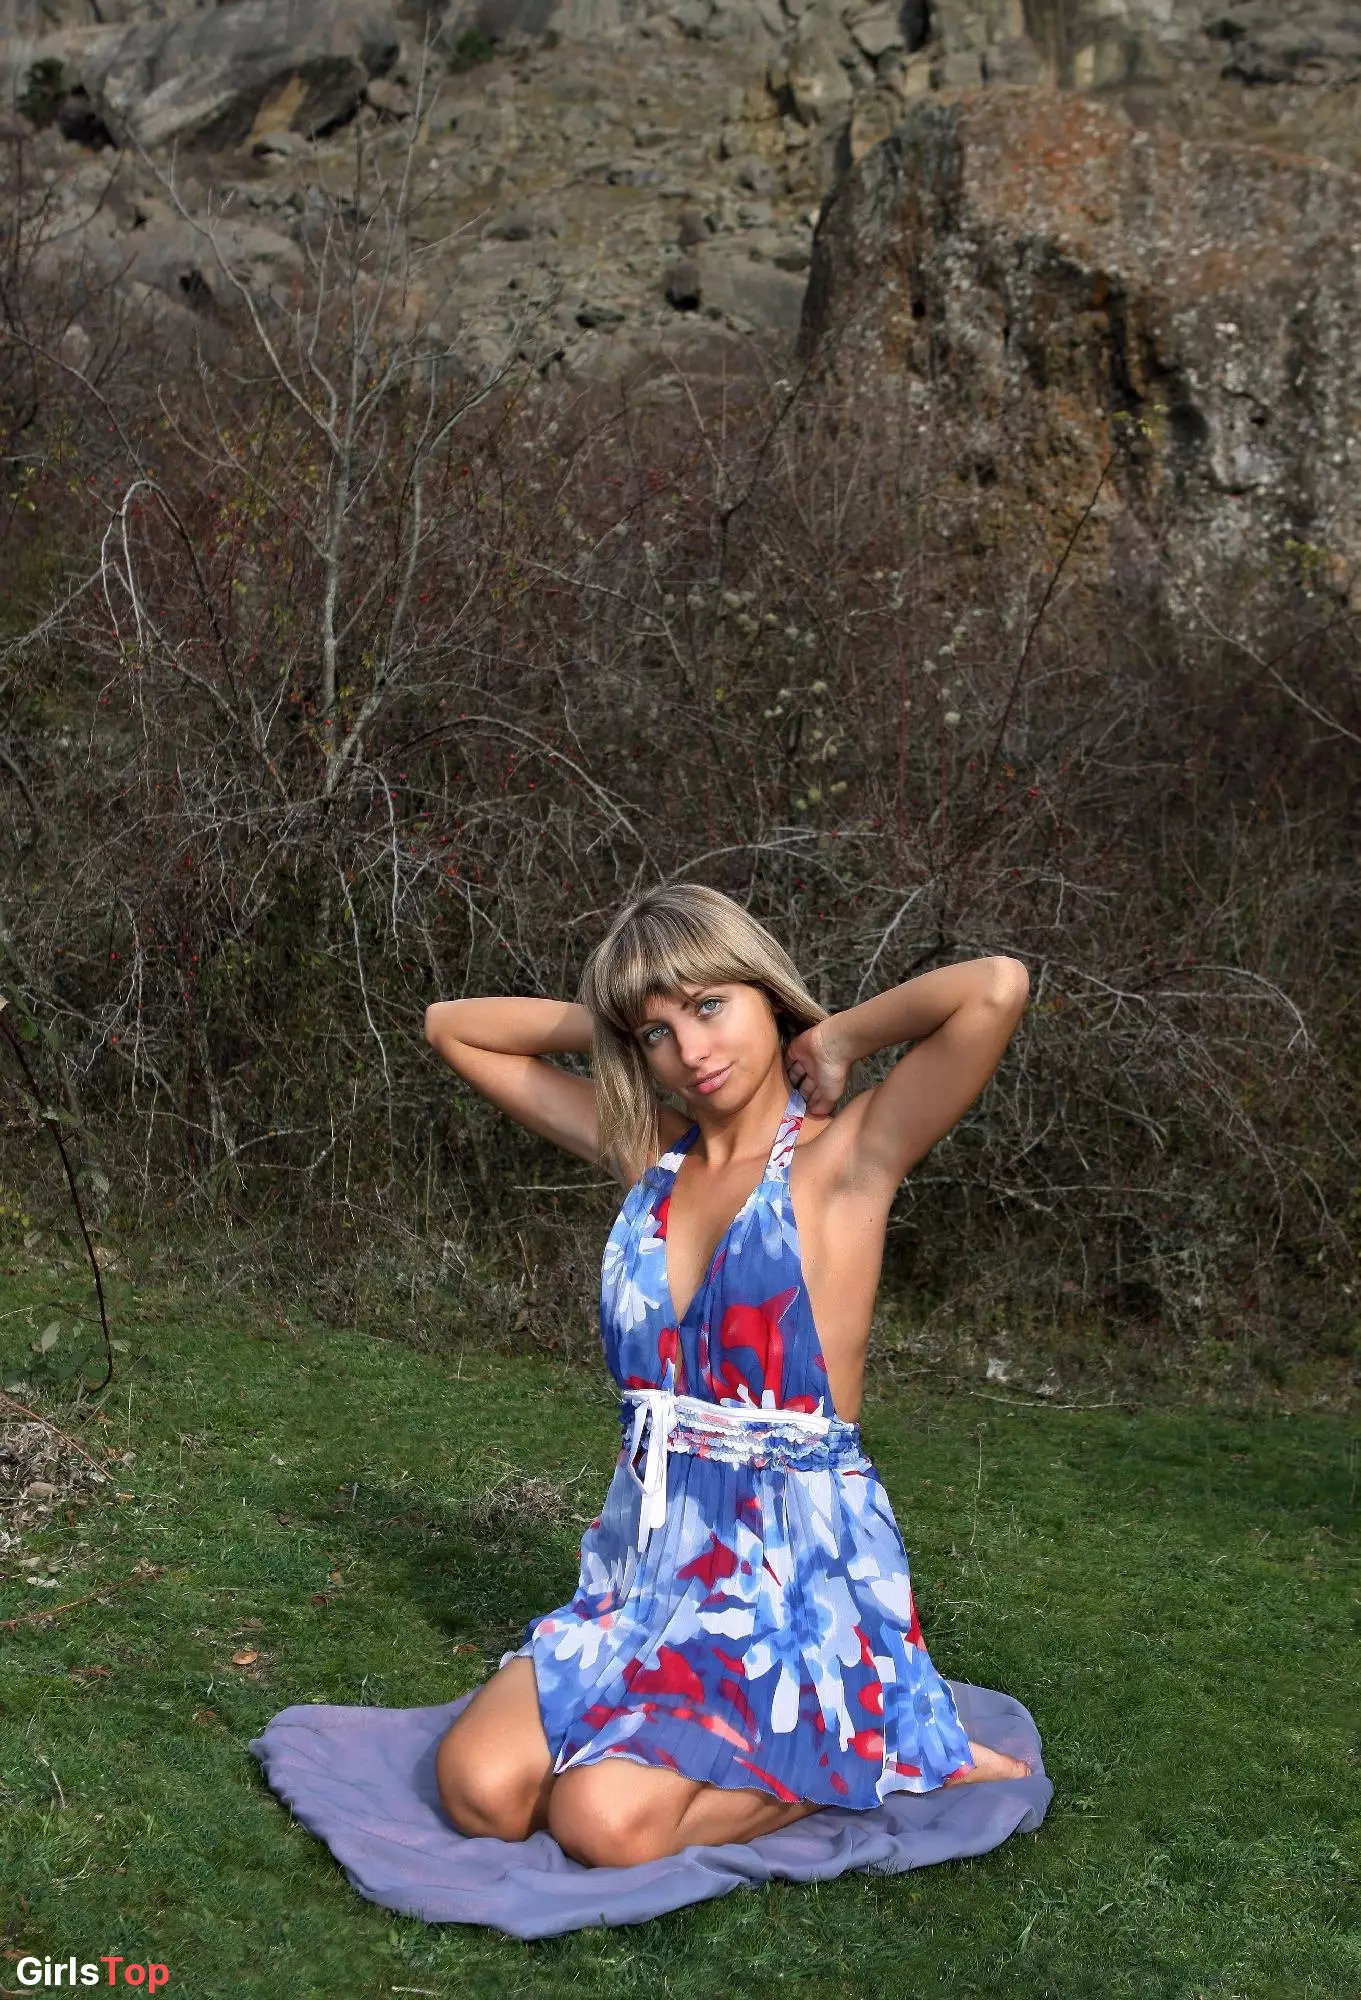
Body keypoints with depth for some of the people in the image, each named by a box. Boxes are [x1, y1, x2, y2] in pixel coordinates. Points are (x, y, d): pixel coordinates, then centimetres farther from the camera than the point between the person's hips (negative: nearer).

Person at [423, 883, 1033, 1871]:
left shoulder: (845, 1158, -9)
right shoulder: (647, 1152, 7)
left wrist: (836, 1038, -9)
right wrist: (610, 1028, 4)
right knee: (480, 1789, -13)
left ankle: (863, 1761, 3)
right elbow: (451, 1026, 15)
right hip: (651, 1557, 6)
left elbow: (999, 988, -25)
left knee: (608, 1819, -22)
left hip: (799, 1564, -5)